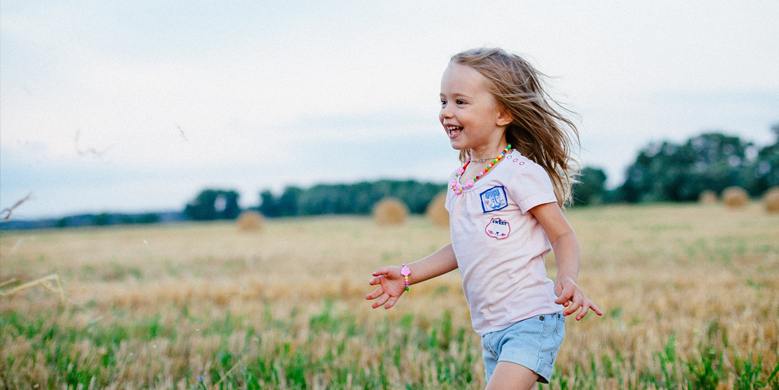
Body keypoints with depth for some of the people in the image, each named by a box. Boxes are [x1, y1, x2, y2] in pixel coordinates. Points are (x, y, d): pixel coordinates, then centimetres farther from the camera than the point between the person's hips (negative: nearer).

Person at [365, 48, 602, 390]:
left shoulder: (520, 173, -12)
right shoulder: (459, 181, 10)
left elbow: (563, 236, -9)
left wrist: (567, 279, -28)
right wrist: (407, 274, 21)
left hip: (531, 320, -8)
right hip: (490, 329, 8)